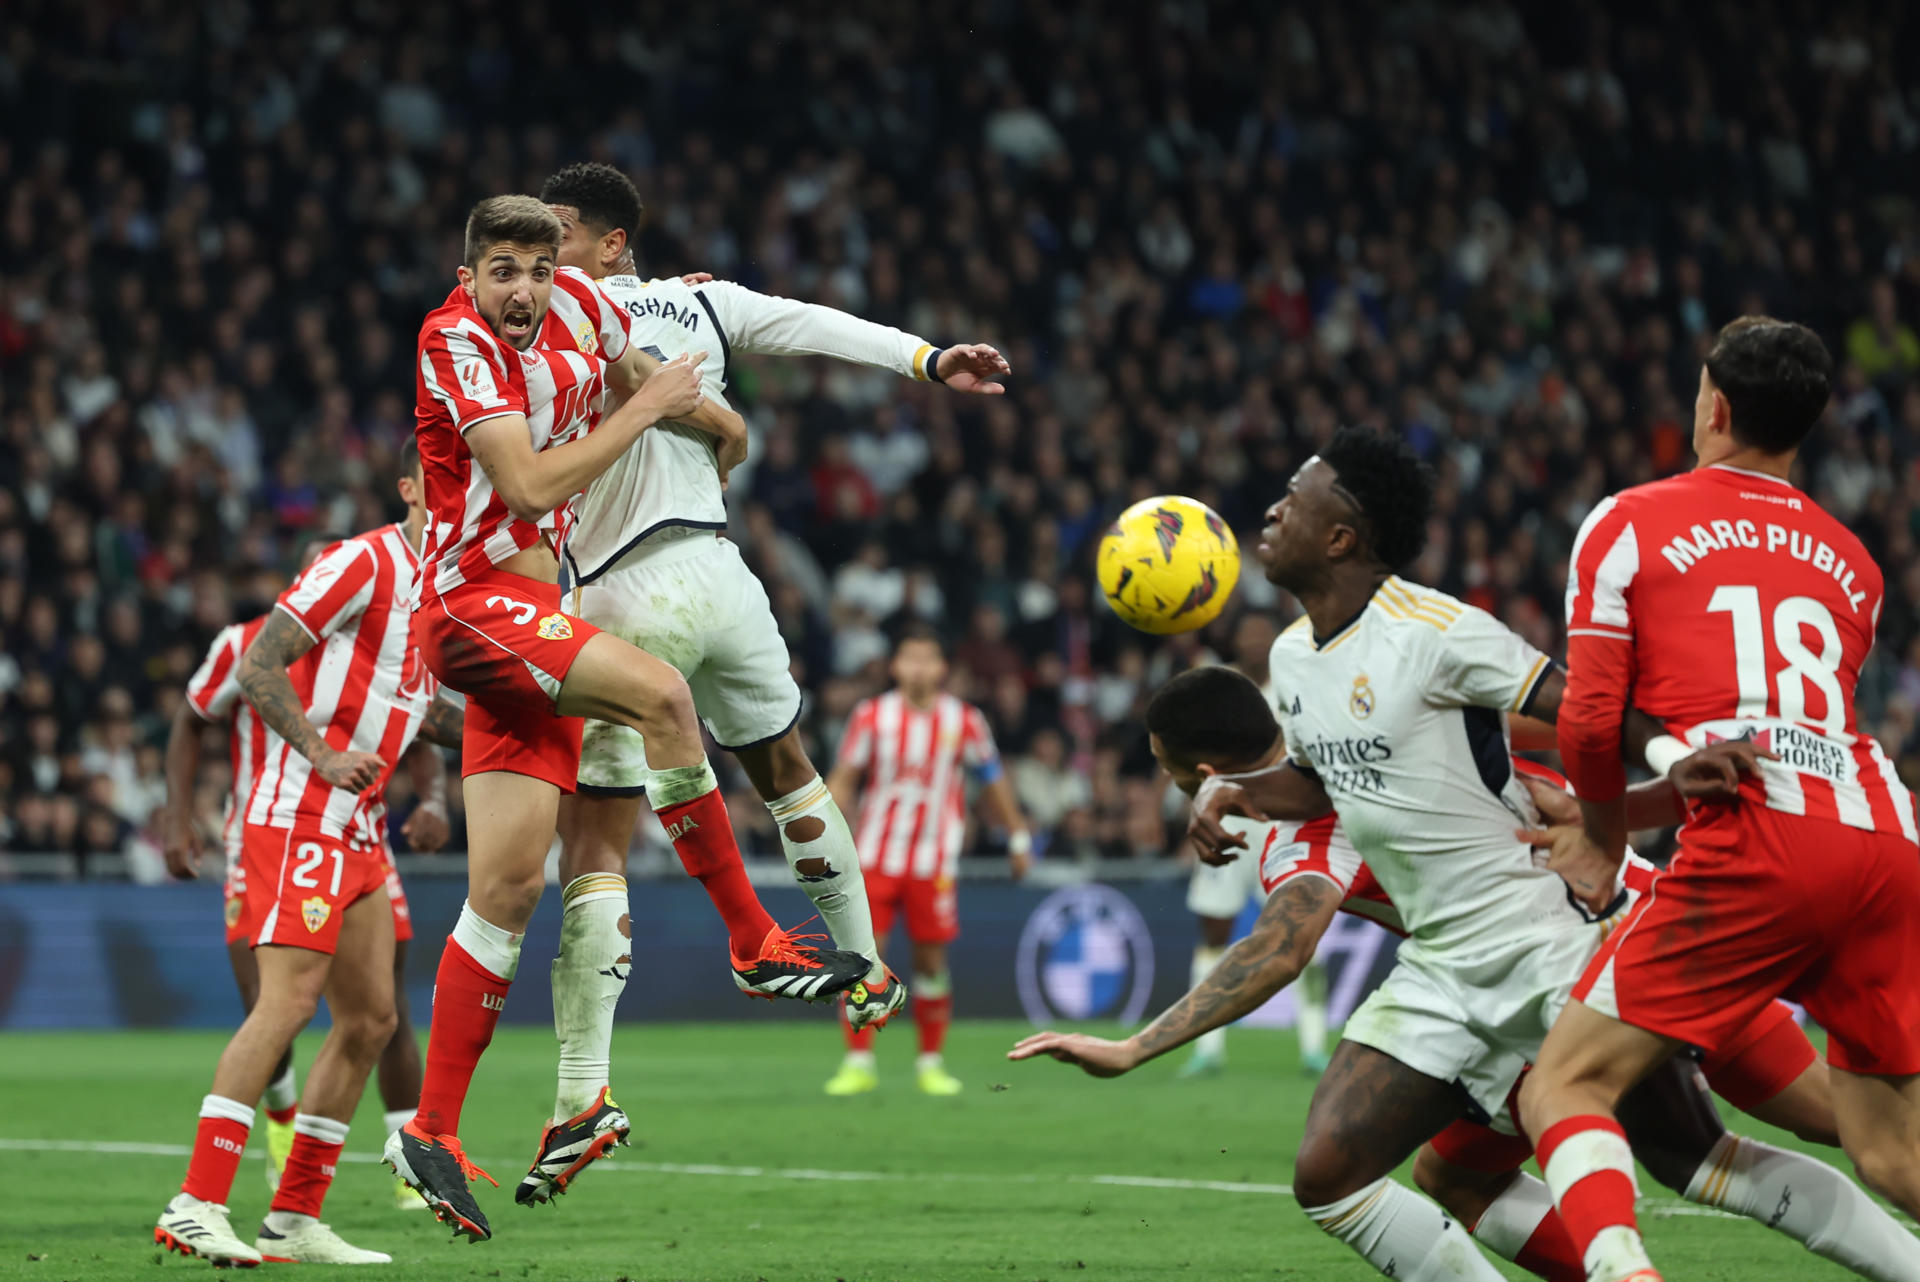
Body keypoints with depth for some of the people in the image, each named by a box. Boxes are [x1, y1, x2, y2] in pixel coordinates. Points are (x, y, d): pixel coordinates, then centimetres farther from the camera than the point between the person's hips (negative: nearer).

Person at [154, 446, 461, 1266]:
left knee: (370, 1020, 7)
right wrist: (322, 755, -22)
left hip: (359, 836, 10)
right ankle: (196, 1206, -19)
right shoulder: (363, 562, -10)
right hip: (301, 821, -10)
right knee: (286, 1004, -18)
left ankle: (295, 1219, 10)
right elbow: (259, 666, -15)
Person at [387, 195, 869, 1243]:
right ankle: (754, 944, -19)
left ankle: (430, 1130, 5)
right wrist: (645, 409, -15)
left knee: (508, 887, 2)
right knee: (660, 693, -30)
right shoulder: (457, 341, -13)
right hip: (472, 599, -7)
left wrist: (711, 418, 21)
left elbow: (642, 380, 31)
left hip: (535, 611, 7)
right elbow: (528, 488, -22)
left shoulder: (574, 305, 7)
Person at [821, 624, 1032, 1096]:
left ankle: (931, 1062, 15)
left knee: (932, 960, 2)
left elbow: (993, 783, 11)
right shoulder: (872, 716, -1)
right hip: (875, 857, 0)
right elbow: (844, 778, 5)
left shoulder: (964, 721, -1)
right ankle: (859, 1062, -2)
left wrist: (1018, 837, 12)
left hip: (933, 862, 0)